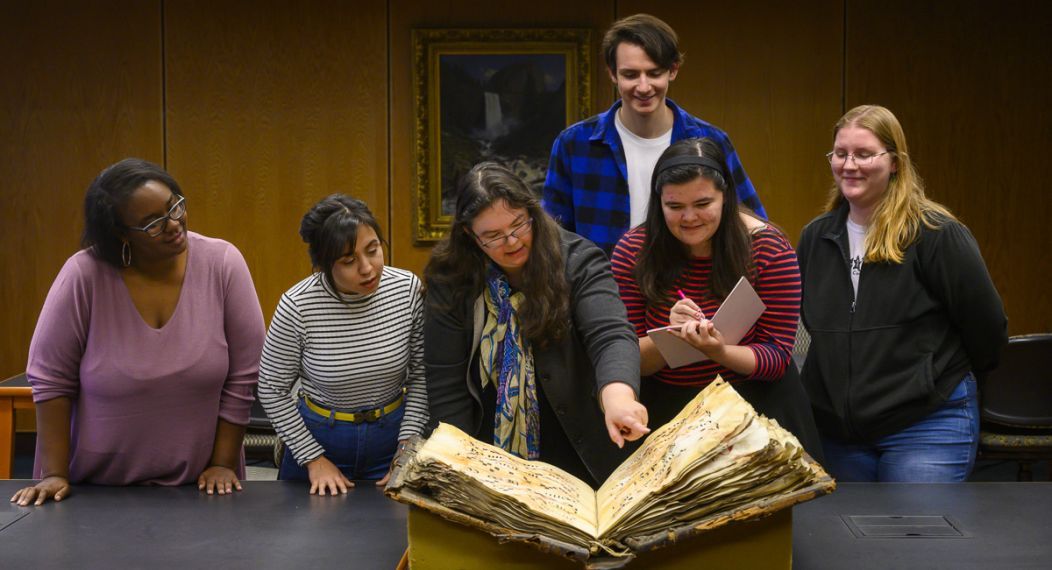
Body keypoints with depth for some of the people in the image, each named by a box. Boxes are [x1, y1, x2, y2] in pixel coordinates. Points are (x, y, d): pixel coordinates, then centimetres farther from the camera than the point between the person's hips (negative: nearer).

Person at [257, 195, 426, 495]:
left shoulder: (409, 289, -15)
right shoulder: (298, 307, -21)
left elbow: (421, 375, -4)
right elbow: (272, 390, -10)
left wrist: (408, 447, -8)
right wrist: (313, 459, -9)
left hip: (391, 433, 2)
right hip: (319, 435, -2)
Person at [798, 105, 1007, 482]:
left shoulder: (935, 234, -11)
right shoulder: (816, 236, 8)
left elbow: (985, 322, -5)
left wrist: (950, 376, 8)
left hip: (928, 427, -6)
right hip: (838, 430, 6)